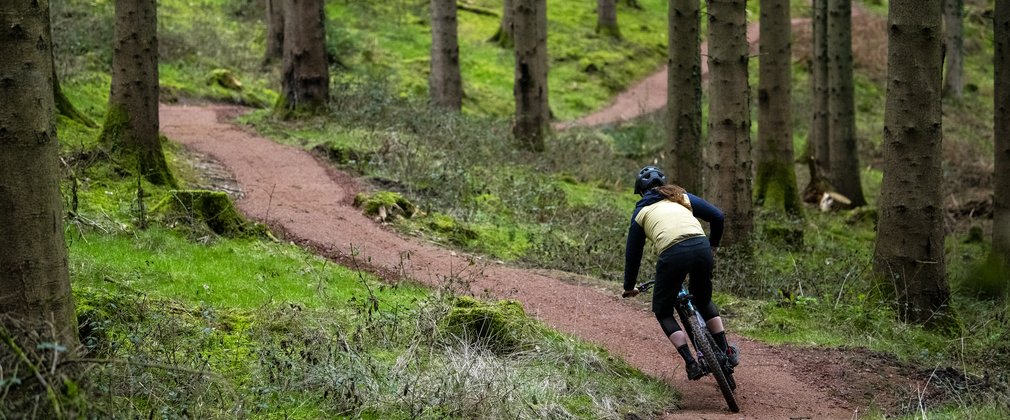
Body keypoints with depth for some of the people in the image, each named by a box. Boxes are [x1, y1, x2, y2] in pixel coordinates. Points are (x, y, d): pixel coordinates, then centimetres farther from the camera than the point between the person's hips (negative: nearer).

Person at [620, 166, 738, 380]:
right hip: (701, 248, 3)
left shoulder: (641, 211, 23)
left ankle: (691, 363, 3)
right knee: (704, 300, 31)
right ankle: (726, 351, 23)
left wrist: (629, 287, 38)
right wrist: (713, 243, 36)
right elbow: (717, 216, 18)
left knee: (663, 311, 17)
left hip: (672, 255, -3)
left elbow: (633, 252, 26)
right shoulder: (681, 197, 27)